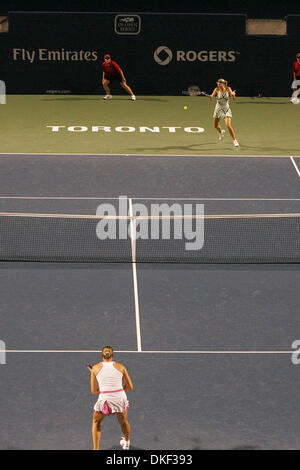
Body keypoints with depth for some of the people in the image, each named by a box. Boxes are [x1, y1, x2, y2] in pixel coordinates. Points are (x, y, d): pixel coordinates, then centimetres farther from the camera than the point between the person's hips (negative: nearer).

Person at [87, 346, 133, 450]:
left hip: (104, 399, -1)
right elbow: (130, 387, 8)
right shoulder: (120, 366, 5)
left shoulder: (95, 368, 4)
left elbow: (94, 391, 8)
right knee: (124, 421, 32)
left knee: (96, 422, 27)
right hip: (120, 398, 1)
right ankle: (126, 442, 56)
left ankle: (96, 449, 18)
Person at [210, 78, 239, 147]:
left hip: (226, 110, -2)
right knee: (216, 126, 15)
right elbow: (212, 96, -26)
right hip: (218, 109, 2)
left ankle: (235, 140, -6)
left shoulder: (228, 89, -12)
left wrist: (233, 94, -42)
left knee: (228, 126, -18)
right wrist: (211, 96, -50)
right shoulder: (217, 90, -13)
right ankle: (221, 132, 50)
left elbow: (233, 98, -19)